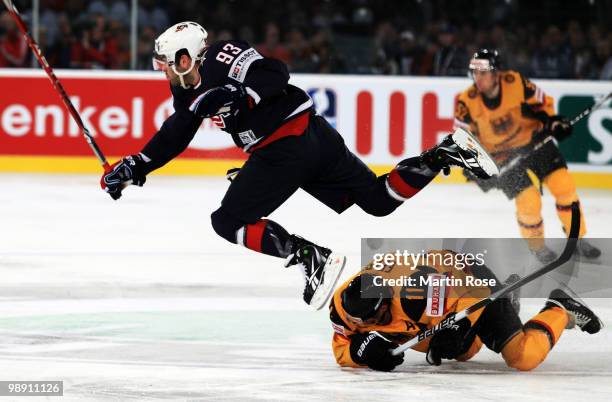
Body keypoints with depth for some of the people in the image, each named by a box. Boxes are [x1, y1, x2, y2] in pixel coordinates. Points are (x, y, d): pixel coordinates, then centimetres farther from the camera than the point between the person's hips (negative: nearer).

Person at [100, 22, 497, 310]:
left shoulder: (222, 56, -10)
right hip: (314, 139, 10)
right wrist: (132, 168, 15)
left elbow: (273, 74, -20)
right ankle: (446, 152, 8)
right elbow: (171, 139, 23)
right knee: (379, 200, 13)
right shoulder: (191, 91, 18)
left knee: (229, 222, -8)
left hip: (287, 148, -10)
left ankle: (312, 258, -21)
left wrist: (239, 98, -32)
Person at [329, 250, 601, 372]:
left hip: (475, 284, -8)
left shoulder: (412, 295, -44)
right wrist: (363, 352, -34)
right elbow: (342, 351, -14)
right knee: (462, 354, 34)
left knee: (524, 358, -16)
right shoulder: (344, 306, -25)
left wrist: (458, 325, -40)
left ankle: (559, 311, 13)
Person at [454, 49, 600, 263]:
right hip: (501, 154, -2)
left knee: (563, 185, -7)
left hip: (534, 140, 2)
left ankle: (577, 241, 10)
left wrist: (554, 120, -13)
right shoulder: (467, 102, -19)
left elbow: (540, 101, 0)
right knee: (529, 202, -13)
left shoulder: (516, 83, -18)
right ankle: (537, 246, 16)